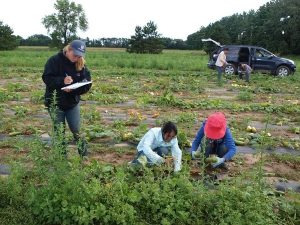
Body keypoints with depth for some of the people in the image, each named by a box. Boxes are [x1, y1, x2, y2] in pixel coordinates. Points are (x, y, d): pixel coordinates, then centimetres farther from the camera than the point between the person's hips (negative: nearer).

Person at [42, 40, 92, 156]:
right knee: (59, 132, 10)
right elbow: (47, 78, -18)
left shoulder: (81, 64, -3)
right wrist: (62, 81, -35)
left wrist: (73, 89, -27)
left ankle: (83, 154, 23)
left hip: (72, 103, 2)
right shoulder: (54, 60, -13)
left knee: (76, 130, 5)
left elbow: (87, 83, -9)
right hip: (55, 103, -2)